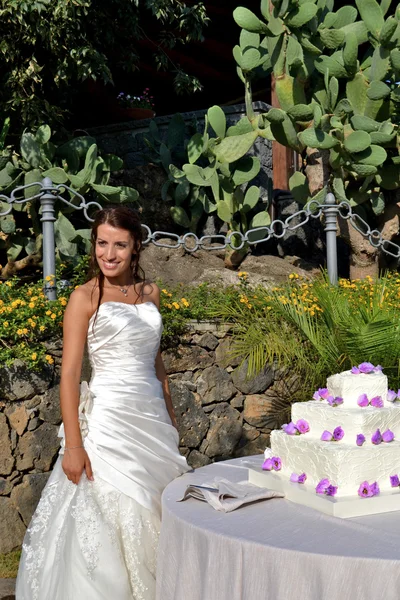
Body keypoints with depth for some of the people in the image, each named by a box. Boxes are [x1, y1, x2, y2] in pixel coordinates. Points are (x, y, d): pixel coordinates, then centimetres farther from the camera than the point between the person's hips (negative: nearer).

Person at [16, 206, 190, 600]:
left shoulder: (150, 293, 9)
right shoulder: (86, 297, -7)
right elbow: (69, 374, -10)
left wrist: (170, 418, 16)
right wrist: (73, 445, -16)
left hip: (153, 416, 5)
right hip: (109, 419, -5)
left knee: (153, 516, 11)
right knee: (108, 517, 1)